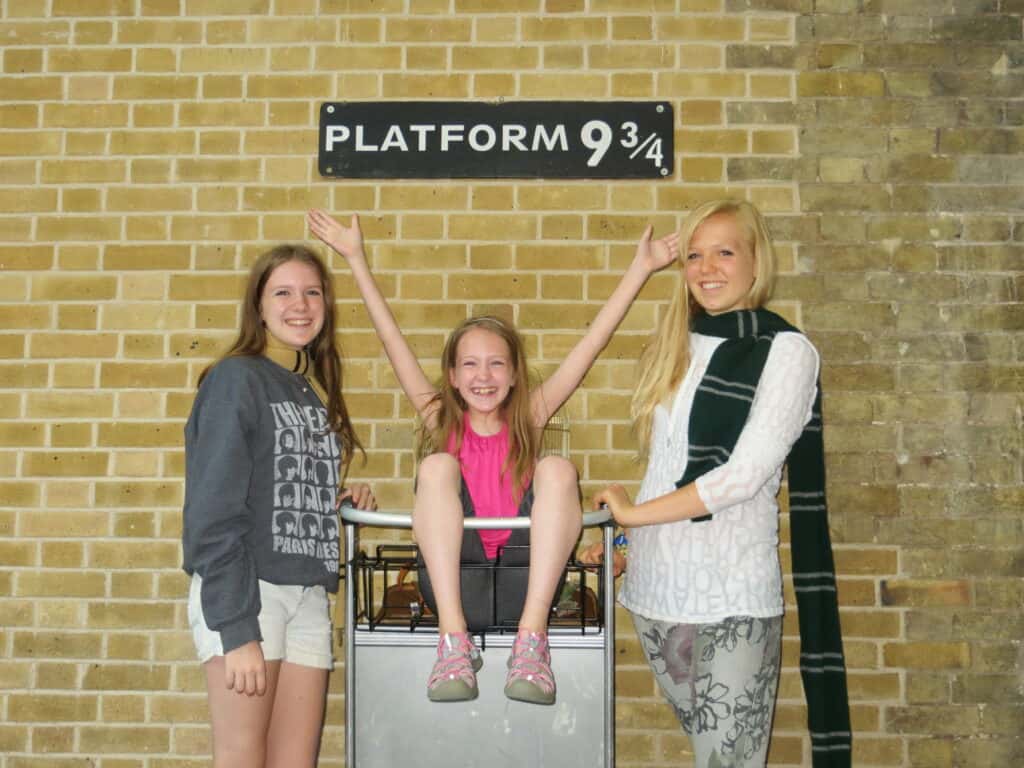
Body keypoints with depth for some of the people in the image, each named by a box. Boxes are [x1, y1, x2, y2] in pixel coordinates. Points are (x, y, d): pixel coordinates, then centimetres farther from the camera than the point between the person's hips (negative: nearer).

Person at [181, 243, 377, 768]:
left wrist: (343, 501, 2)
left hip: (309, 596, 6)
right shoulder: (236, 379, -5)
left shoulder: (317, 391, 16)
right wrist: (237, 631, -18)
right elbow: (214, 511, -13)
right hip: (244, 591, -6)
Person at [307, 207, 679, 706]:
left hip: (524, 579, 0)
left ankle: (532, 636, -30)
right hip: (455, 579, 0)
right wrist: (355, 258, 4)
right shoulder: (440, 420, 10)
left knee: (557, 470, -21)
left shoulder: (528, 418, 10)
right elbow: (392, 338, 6)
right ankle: (453, 636, -30)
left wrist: (641, 267, 6)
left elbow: (593, 342, 7)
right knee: (437, 466, -21)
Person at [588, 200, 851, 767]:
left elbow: (744, 473, -14)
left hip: (733, 596, -5)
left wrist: (634, 513, -7)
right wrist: (628, 541, 8)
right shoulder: (676, 346, 12)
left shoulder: (785, 350, -6)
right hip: (655, 586, 5)